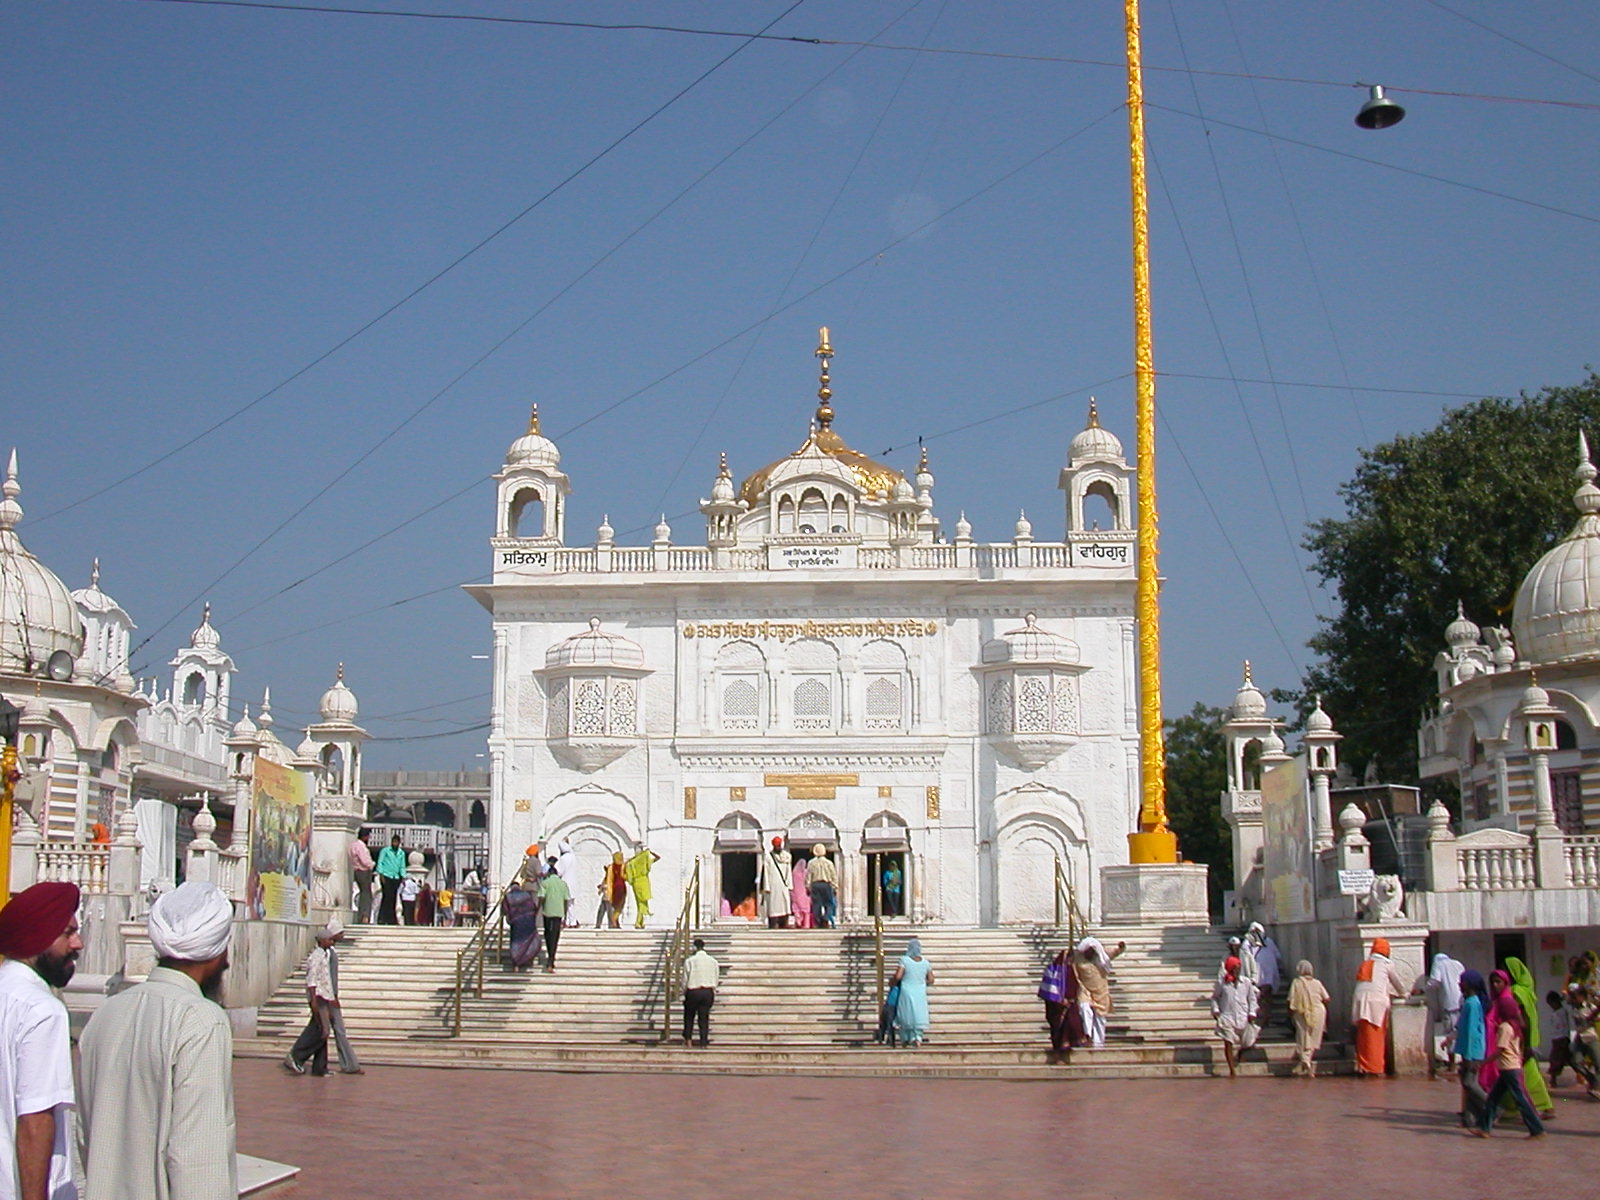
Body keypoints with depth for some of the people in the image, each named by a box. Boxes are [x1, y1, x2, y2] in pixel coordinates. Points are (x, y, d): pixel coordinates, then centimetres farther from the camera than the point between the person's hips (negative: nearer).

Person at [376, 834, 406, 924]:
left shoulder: (401, 853, 17)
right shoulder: (385, 850, 4)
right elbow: (380, 863, 0)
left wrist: (403, 877, 7)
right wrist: (381, 875, -9)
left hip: (396, 878, 5)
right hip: (386, 876, -5)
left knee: (393, 898, 1)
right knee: (387, 897, -15)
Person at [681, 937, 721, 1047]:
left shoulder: (689, 961, -5)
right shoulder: (713, 961, 4)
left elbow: (685, 979, -2)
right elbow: (716, 980, 9)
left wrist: (684, 993, 12)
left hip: (693, 992, -2)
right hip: (709, 992, 2)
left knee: (689, 1016, 17)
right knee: (704, 1018, 7)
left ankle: (687, 1039, 15)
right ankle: (703, 1042, 3)